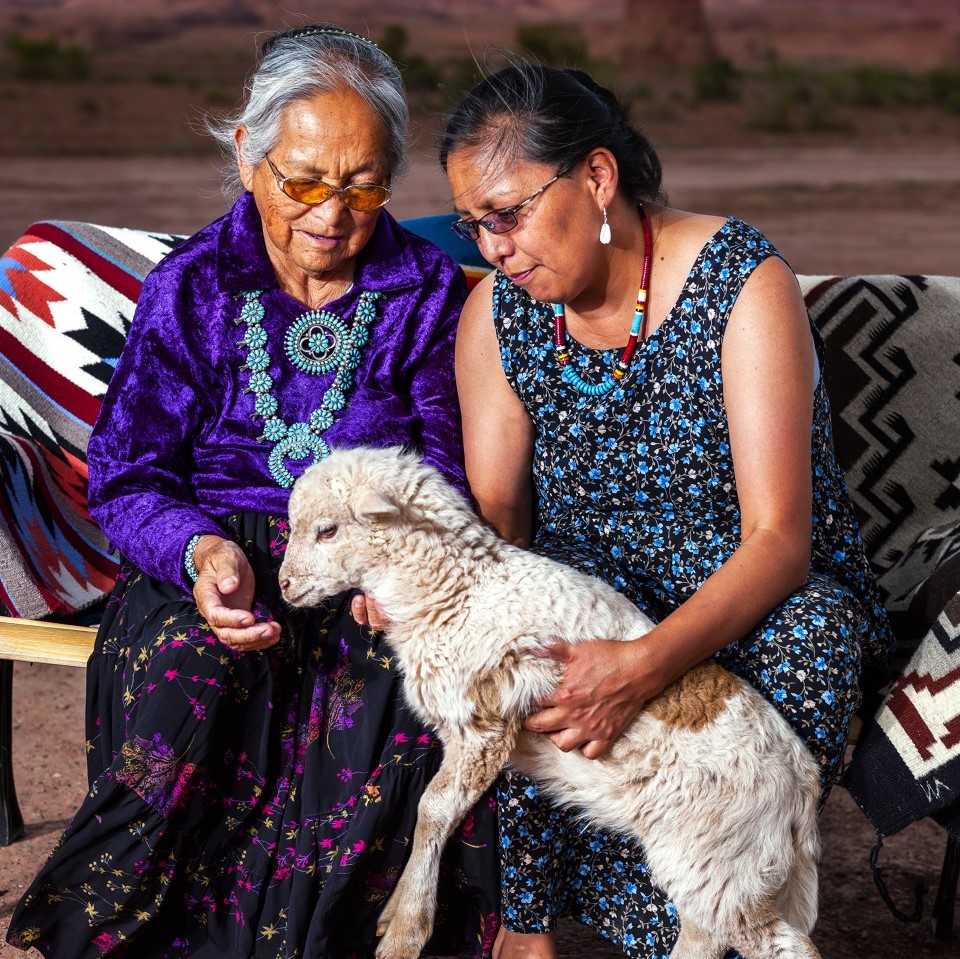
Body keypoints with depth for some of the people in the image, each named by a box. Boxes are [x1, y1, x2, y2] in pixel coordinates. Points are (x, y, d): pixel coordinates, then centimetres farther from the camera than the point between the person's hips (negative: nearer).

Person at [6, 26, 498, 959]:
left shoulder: (429, 291, 6)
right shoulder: (190, 288, 5)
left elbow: (448, 471, 3)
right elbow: (126, 478, 1)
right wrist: (201, 551, -23)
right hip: (211, 559, 0)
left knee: (407, 688, -33)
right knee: (181, 673, -33)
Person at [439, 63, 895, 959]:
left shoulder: (742, 283, -18)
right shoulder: (496, 312, -3)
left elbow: (778, 540, -24)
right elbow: (494, 518, -3)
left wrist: (644, 665, -42)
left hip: (747, 588, -2)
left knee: (810, 636, -36)